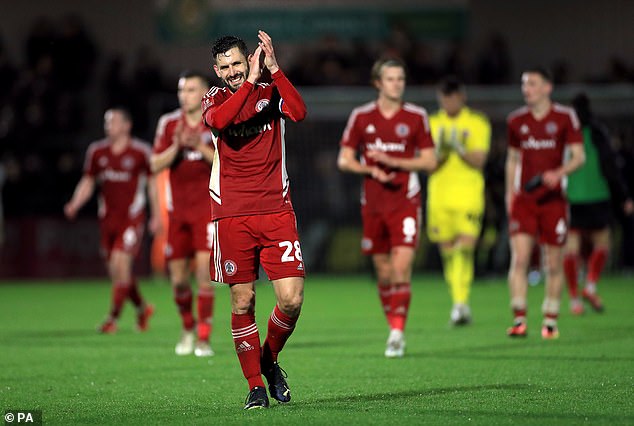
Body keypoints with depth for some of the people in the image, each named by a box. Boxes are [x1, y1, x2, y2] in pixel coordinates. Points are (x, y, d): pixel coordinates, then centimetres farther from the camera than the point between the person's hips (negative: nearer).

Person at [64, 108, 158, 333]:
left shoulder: (140, 151, -4)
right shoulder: (97, 151, 7)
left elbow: (152, 183, 2)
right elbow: (87, 183, 12)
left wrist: (156, 216, -1)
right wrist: (75, 204, -6)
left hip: (132, 218, -5)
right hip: (108, 219, 5)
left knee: (120, 263, -16)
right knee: (116, 270, 7)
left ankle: (113, 318, -10)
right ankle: (142, 308, 30)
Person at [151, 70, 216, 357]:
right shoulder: (169, 123, 5)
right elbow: (155, 165, 1)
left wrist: (201, 147, -20)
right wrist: (176, 147, -16)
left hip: (208, 208, -3)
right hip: (177, 210, 3)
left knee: (204, 271, -15)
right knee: (178, 279, 5)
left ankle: (204, 338, -9)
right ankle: (188, 328, 29)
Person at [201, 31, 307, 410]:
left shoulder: (271, 91, 6)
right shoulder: (215, 98, 7)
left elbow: (299, 112, -16)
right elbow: (218, 120, -17)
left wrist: (274, 70, -21)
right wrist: (251, 81, -20)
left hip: (276, 211, 0)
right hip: (231, 215, 0)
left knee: (292, 300, -7)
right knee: (242, 303, 1)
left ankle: (270, 359, 20)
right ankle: (256, 385, 12)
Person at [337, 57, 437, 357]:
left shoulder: (416, 117, 1)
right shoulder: (361, 116, 4)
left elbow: (429, 161, 0)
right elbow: (344, 160, 5)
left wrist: (393, 162, -13)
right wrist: (371, 170, -13)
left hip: (406, 202, -2)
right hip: (373, 204, 2)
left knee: (401, 268, -14)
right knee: (383, 272, 7)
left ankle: (398, 333, -14)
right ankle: (394, 328, 21)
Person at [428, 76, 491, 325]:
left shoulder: (477, 124, 4)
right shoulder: (432, 124, 10)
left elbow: (479, 161, -3)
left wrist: (459, 148, -18)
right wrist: (441, 150, -14)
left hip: (469, 195, -3)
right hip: (439, 194, 3)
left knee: (465, 246, -17)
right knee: (447, 251, 4)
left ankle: (461, 302, -19)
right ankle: (458, 302, 14)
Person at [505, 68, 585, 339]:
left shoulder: (565, 118, 0)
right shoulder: (516, 121, 9)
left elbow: (579, 156, -2)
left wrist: (559, 173, -20)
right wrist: (509, 194, 12)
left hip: (553, 199, -2)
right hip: (523, 200, 2)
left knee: (554, 264, 2)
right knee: (519, 258, -12)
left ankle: (550, 321, 14)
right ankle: (519, 320, -12)